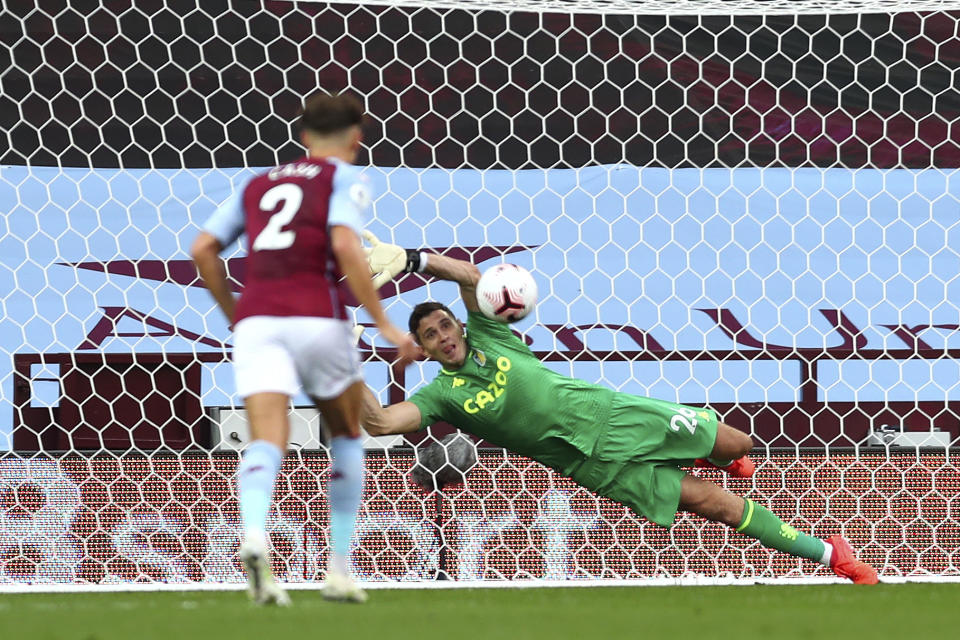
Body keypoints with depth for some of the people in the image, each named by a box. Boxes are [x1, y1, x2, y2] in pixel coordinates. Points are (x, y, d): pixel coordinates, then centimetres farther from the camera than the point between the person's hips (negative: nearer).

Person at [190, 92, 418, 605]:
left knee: (266, 443, -10)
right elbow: (345, 246, -10)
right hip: (316, 314, -3)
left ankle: (254, 535, -42)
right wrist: (384, 324, -9)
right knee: (347, 435, 19)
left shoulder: (259, 184, 25)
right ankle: (338, 570, 15)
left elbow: (203, 250, 17)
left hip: (255, 318, 3)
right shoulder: (345, 178, 9)